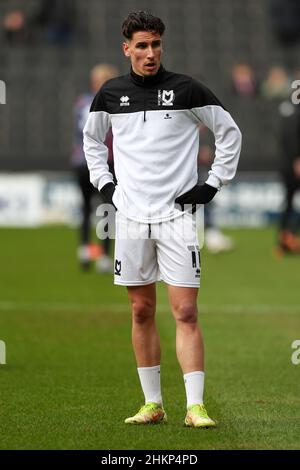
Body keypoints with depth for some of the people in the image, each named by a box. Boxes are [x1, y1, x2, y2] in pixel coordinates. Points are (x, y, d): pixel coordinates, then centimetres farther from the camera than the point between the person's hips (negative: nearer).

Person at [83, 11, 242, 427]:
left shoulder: (187, 90, -3)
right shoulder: (110, 94, 5)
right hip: (131, 216, 3)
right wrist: (104, 183, 12)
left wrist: (213, 184, 1)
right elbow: (92, 139, 24)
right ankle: (153, 404, 14)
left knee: (185, 312, -9)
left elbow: (230, 132, 7)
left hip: (177, 215, -3)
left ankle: (195, 406, -10)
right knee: (142, 311, 7)